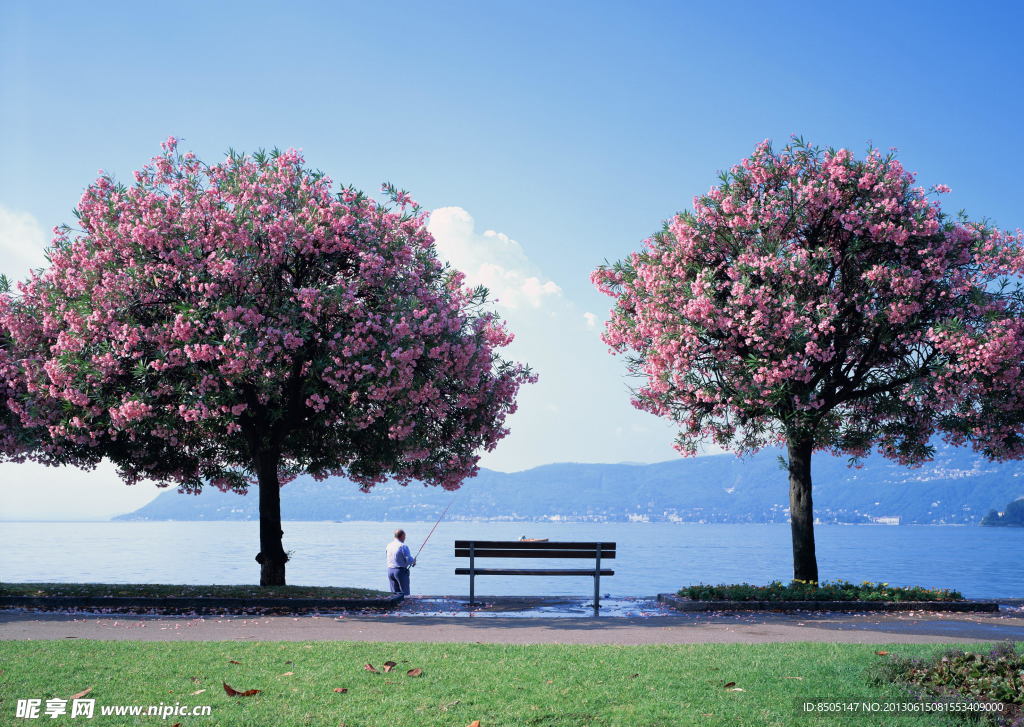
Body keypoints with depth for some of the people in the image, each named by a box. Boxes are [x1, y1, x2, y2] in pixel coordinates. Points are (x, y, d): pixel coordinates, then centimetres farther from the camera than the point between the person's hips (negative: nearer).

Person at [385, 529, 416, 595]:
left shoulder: (389, 545, 8)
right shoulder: (403, 546, -13)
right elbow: (409, 560, -18)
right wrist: (413, 560, 5)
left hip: (390, 571, 6)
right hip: (401, 571, -6)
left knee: (394, 594, 9)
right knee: (405, 594, 0)